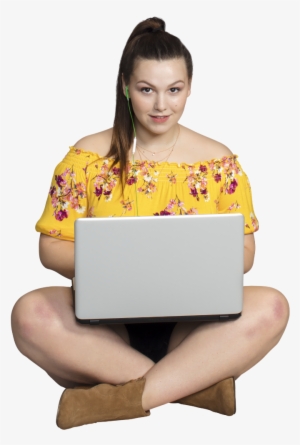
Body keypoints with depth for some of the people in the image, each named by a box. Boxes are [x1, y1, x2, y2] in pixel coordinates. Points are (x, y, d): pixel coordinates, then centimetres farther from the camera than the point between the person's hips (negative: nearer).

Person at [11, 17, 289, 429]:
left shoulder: (220, 162, 6)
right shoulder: (88, 156, 3)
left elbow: (244, 250, 6)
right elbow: (52, 246, 3)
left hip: (193, 325, 1)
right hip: (106, 324, 0)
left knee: (271, 306, -28)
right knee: (30, 312, -31)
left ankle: (124, 397, -30)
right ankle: (194, 382, -29)